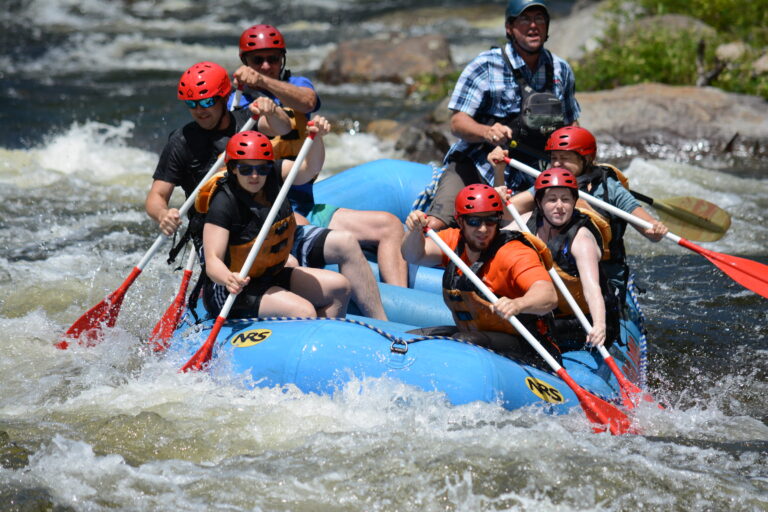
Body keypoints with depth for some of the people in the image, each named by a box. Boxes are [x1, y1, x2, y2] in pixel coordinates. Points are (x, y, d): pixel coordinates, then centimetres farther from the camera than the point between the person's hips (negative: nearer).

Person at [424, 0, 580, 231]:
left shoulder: (561, 71, 8)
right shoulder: (485, 66, -7)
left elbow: (570, 128, 17)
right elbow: (458, 123, -12)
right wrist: (487, 132, -33)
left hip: (529, 176, 4)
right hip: (475, 166, -4)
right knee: (435, 225, -25)